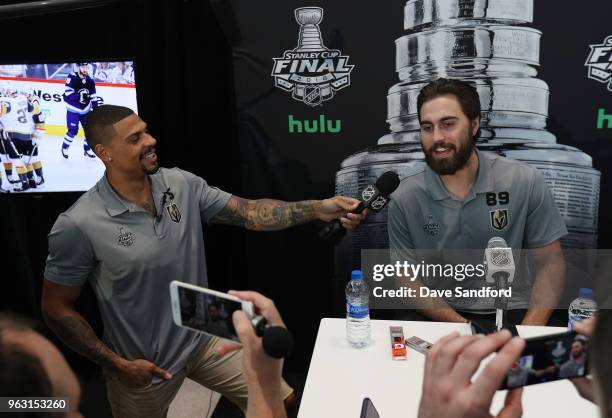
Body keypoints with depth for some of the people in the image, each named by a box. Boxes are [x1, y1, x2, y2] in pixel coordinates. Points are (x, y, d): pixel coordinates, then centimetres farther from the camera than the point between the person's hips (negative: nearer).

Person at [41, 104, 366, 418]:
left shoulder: (182, 184, -7)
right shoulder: (79, 226, -21)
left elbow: (249, 212, -7)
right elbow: (56, 309, -12)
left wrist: (319, 208, -19)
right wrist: (117, 364, -13)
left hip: (203, 339, 4)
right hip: (141, 366, -4)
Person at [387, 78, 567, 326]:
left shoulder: (525, 182, -7)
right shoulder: (405, 198, -7)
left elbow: (550, 262, -1)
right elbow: (406, 278, -3)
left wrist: (528, 333, -15)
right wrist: (463, 328, -16)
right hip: (439, 314, 0)